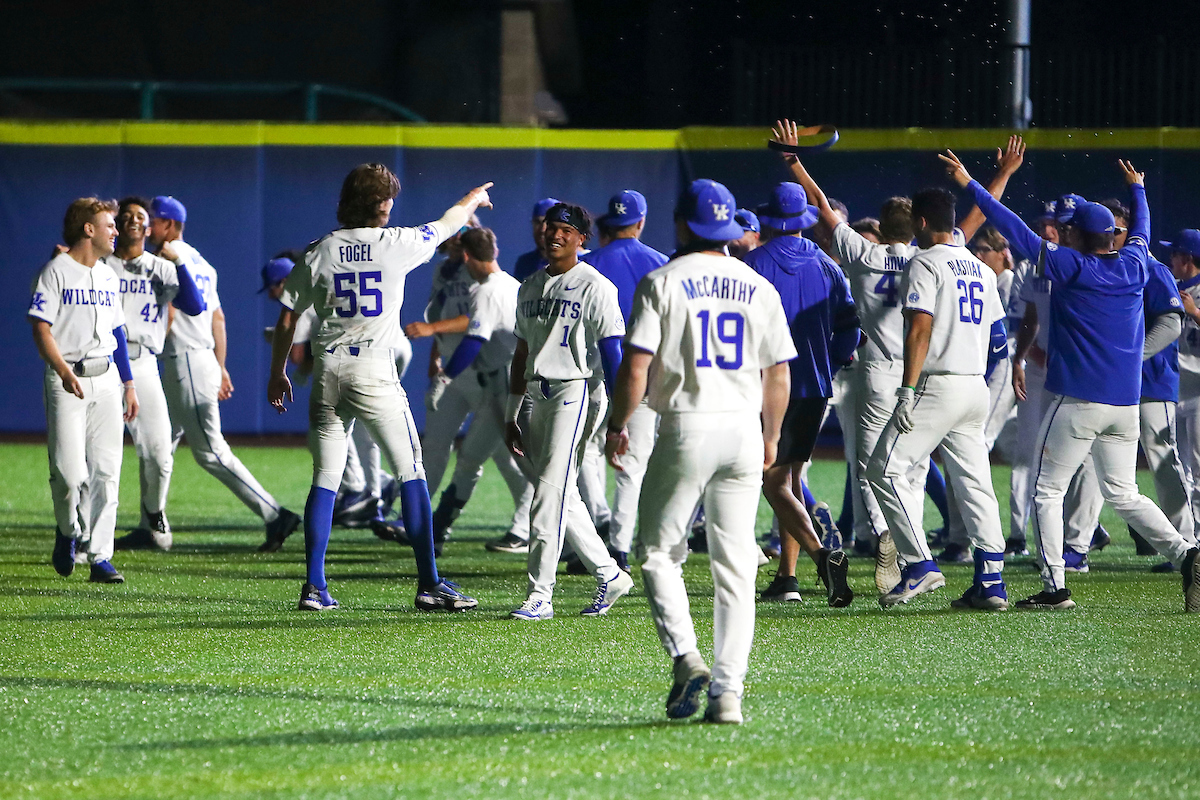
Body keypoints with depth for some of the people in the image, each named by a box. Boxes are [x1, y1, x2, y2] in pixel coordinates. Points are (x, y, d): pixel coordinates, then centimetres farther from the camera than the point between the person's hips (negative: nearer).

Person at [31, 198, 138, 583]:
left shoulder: (108, 277, 16)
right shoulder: (56, 272, -5)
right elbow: (42, 329, -12)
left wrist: (128, 383, 17)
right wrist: (64, 371, -25)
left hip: (106, 379, 6)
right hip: (66, 381, -6)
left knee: (106, 472, -2)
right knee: (70, 472, -12)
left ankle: (100, 558, -1)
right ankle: (68, 532, 17)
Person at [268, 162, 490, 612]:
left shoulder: (319, 253, 4)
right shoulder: (397, 245, -3)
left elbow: (287, 317, 9)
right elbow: (447, 224, 15)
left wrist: (277, 373, 20)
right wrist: (475, 199, 36)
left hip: (328, 372, 4)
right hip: (374, 371, -4)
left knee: (325, 479, 8)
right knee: (411, 473, 1)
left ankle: (314, 587, 5)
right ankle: (428, 584, -4)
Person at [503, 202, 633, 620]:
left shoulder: (594, 286, -6)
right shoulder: (530, 287, 16)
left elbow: (611, 350, -10)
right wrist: (511, 416, 18)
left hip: (575, 393, -8)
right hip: (539, 397, 8)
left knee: (551, 491, -13)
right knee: (562, 496, 9)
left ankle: (539, 595, -13)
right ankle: (609, 575, 22)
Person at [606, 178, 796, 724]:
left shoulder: (663, 282, -3)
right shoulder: (759, 288, 10)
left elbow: (636, 366, -8)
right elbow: (779, 375, 12)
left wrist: (617, 426, 4)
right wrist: (770, 437, 24)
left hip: (686, 428, -4)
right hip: (743, 430, 4)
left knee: (659, 551, 7)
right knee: (734, 567, 4)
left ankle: (685, 657, -13)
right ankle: (728, 690, -1)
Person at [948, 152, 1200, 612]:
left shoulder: (1071, 266, -9)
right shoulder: (1133, 266, 7)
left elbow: (1017, 231, -8)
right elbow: (1141, 230, 29)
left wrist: (970, 186, -2)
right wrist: (1137, 189, 49)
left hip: (1078, 401, -6)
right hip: (1127, 402, 6)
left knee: (1047, 491, 3)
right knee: (1123, 494, 14)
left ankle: (1056, 587, -4)